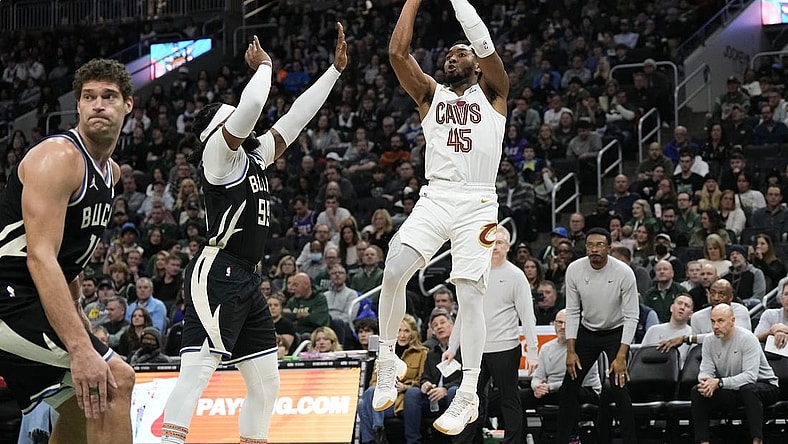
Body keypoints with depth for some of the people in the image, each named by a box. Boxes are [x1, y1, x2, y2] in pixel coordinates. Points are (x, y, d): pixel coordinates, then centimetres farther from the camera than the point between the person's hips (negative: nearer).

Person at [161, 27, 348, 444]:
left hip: (246, 280, 10)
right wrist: (263, 66, -1)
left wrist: (335, 69, 22)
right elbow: (251, 106, -19)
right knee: (197, 371, -20)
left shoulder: (253, 156, 20)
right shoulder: (219, 151, -3)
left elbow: (296, 117, 24)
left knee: (266, 383, 9)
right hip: (217, 275, -10)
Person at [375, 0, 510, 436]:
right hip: (435, 198, 2)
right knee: (393, 272, -18)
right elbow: (397, 52, 4)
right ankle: (387, 361, -2)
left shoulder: (492, 93, 11)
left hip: (477, 204, -2)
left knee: (469, 294, -8)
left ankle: (468, 396, -4)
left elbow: (485, 44, -6)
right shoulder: (431, 95, 18)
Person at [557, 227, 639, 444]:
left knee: (618, 389, -16)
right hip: (587, 332, 4)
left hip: (616, 332, -4)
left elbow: (632, 316, -19)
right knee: (569, 386, 4)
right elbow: (572, 312, -5)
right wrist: (571, 350, -11)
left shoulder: (623, 273, -23)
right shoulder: (575, 270, -14)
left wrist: (621, 356, -25)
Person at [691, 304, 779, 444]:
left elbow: (750, 376, -29)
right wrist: (705, 382, -31)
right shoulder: (710, 342, 0)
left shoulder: (747, 339, -20)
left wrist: (719, 383, -38)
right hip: (733, 391, 6)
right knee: (698, 391, -15)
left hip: (765, 386, -6)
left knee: (747, 389, -40)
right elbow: (706, 371, -4)